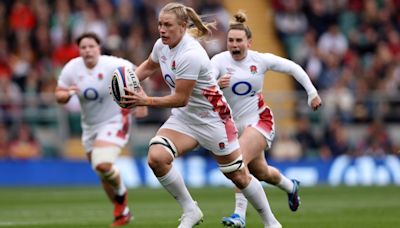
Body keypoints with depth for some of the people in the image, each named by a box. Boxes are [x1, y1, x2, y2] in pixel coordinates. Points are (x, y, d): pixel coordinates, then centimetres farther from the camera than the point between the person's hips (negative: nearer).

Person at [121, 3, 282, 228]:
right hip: (184, 117, 7)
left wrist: (146, 101, -23)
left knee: (238, 175, 3)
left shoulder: (190, 55, -28)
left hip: (212, 117, -7)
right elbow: (148, 67, 18)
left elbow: (180, 99, -25)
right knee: (156, 157, -19)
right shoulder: (162, 45, -5)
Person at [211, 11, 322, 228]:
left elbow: (293, 67, 3)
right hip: (234, 124, 3)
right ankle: (291, 187, 53)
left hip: (259, 120, -3)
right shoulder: (219, 60, -13)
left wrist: (312, 92, 4)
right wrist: (216, 84, -52)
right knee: (261, 172, 20)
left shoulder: (261, 60, -11)